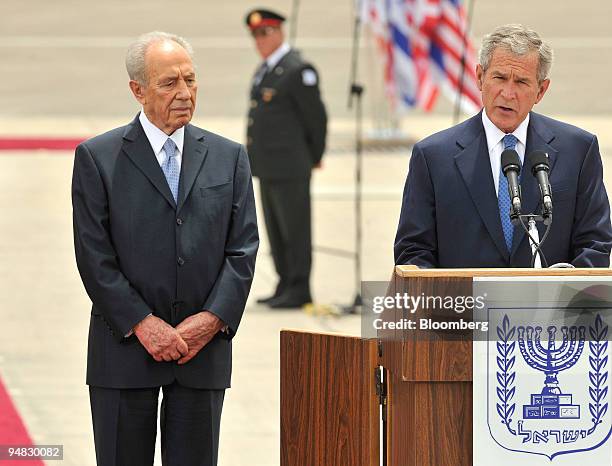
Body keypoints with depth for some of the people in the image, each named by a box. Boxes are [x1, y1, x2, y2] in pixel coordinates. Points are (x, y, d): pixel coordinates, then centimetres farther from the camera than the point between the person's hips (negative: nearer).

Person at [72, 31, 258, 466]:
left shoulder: (229, 158, 10)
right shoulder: (98, 158, 0)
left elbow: (243, 250, 5)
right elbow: (94, 255, -5)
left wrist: (211, 320, -8)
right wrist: (143, 325, -12)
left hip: (204, 346, 2)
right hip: (125, 349, -2)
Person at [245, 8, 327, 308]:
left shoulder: (297, 70, -12)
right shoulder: (265, 70, 16)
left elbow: (316, 117, -10)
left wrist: (315, 158, 1)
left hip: (289, 167, -9)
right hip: (268, 167, 9)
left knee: (294, 230, -5)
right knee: (276, 231, 11)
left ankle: (299, 291, -2)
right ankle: (286, 286, 17)